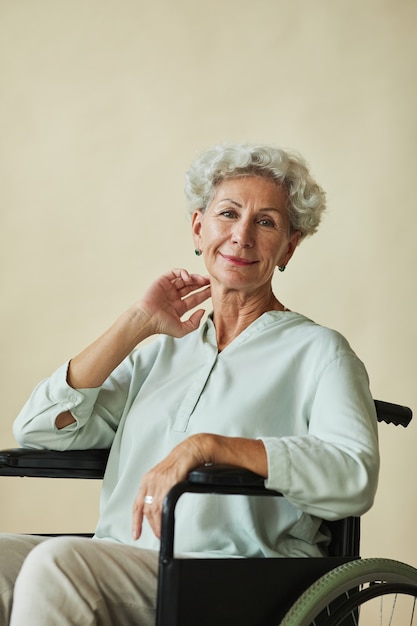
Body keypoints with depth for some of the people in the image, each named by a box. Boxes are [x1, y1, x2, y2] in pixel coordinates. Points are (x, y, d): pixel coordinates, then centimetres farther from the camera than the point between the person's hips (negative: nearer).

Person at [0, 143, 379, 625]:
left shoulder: (316, 350, 8)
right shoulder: (161, 351, 23)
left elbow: (354, 477, -12)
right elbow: (39, 431, 12)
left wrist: (207, 445, -20)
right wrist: (136, 324, 9)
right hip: (119, 568, 5)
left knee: (56, 563, -30)